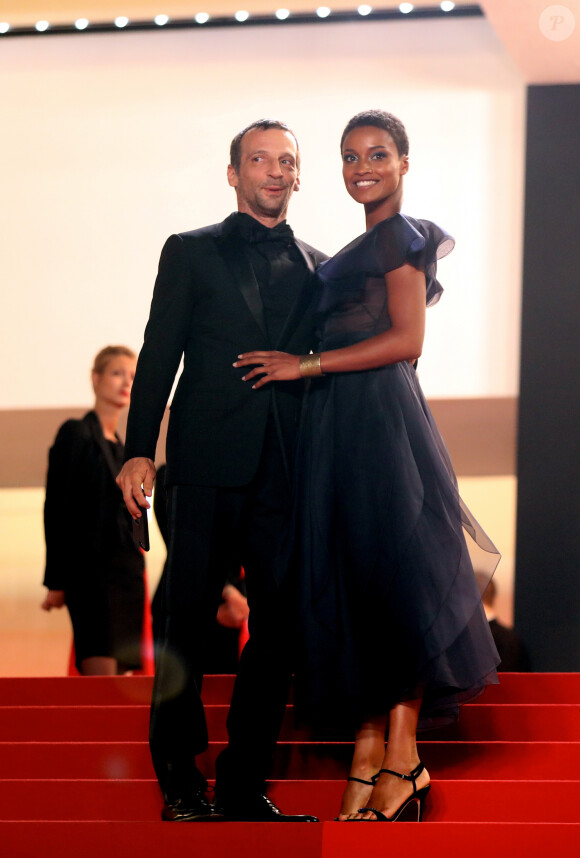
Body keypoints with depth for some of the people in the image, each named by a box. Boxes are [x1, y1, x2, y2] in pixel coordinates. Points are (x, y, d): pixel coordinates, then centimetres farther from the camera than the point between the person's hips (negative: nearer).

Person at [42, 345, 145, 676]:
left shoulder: (120, 447, 19)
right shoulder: (76, 434, -2)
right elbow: (56, 507, -7)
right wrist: (56, 581, -12)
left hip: (128, 572, 7)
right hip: (92, 570, -7)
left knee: (123, 671, 1)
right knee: (101, 673, -16)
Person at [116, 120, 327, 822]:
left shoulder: (317, 266, 16)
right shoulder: (192, 252, 9)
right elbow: (159, 355, 4)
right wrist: (139, 449, -5)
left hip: (286, 472, 3)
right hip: (207, 463, -3)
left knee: (278, 629, 1)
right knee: (188, 622, -2)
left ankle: (244, 786, 9)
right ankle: (180, 781, 8)